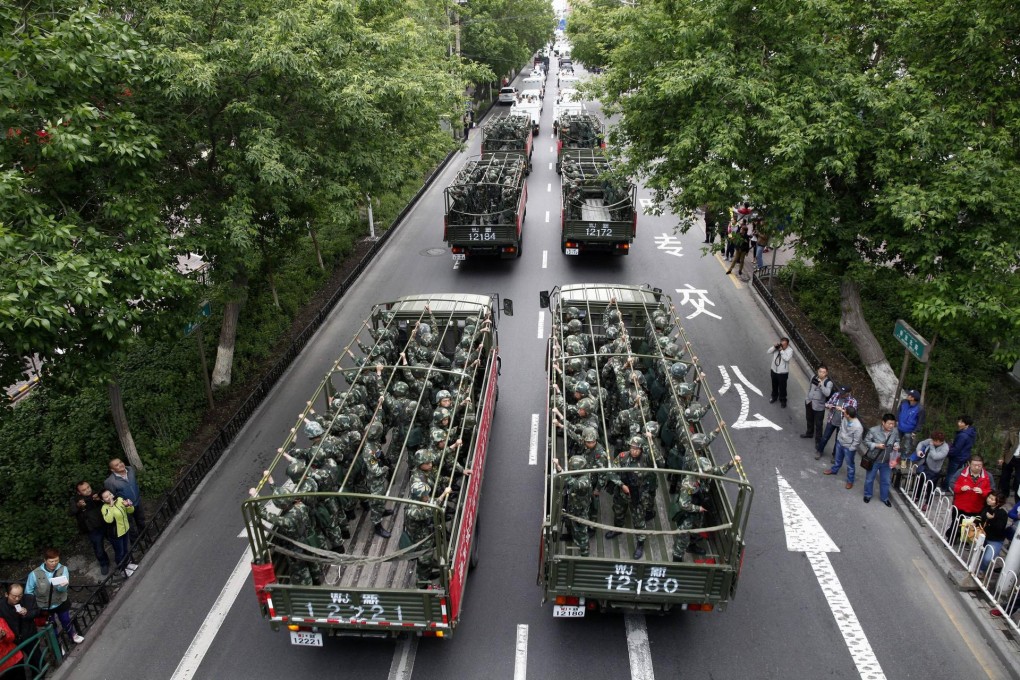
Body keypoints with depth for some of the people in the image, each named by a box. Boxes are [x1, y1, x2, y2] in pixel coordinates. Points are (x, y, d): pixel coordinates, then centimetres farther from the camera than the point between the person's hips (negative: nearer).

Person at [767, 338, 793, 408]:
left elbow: (787, 358, -32)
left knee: (782, 387, 8)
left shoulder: (790, 350, -18)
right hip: (774, 370, 5)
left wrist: (781, 350, -30)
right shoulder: (777, 347, -5)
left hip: (783, 372, -5)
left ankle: (783, 400, 28)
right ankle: (774, 396, 46)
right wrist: (774, 347, -22)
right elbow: (769, 352, -7)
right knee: (774, 385, 24)